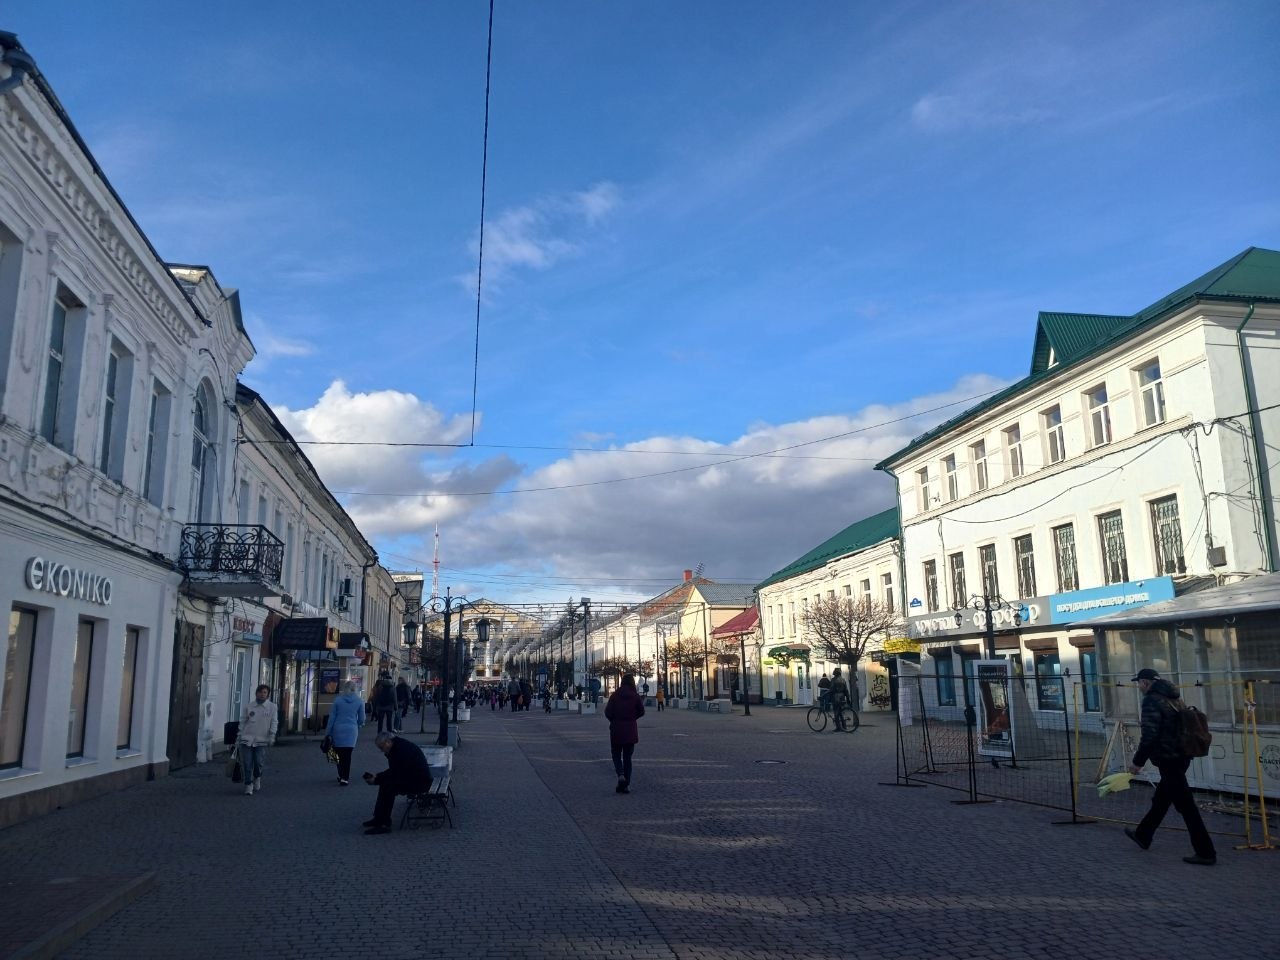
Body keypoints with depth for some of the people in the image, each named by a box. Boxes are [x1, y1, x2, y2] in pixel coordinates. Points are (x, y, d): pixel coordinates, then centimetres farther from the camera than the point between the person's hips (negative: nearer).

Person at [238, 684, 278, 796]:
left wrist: (272, 736, -8)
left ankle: (257, 778, 25)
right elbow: (243, 721, 11)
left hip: (261, 740, -1)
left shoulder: (272, 707, 5)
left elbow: (274, 722, 2)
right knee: (247, 764, -2)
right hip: (247, 739, 1)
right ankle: (248, 785, 9)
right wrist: (240, 735, 6)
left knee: (259, 763, -5)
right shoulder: (249, 706, 8)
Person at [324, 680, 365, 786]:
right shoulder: (359, 701, -2)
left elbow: (332, 717, -1)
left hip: (338, 730, 1)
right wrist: (358, 726, 26)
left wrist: (327, 732, 6)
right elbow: (362, 719, 5)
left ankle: (341, 776, 23)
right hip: (352, 730, 0)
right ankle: (345, 778, -3)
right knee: (347, 755, 3)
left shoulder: (337, 699, -3)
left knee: (339, 754, 14)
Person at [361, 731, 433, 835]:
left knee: (388, 786, -21)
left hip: (420, 782, -11)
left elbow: (395, 773, -20)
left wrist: (376, 780, -12)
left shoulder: (401, 749, -21)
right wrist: (376, 776, 8)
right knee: (385, 783, 8)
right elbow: (393, 771, 18)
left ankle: (383, 823, -13)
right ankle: (379, 819, 10)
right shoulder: (398, 746, 11)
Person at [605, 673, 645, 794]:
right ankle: (626, 784, 8)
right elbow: (641, 712, 1)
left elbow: (608, 712, -7)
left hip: (616, 730, -1)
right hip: (631, 730, 1)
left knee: (616, 755, 12)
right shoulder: (636, 696, -5)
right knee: (627, 757, 10)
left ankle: (621, 775, -13)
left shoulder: (614, 696, -7)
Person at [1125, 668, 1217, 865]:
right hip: (1181, 757, 10)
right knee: (1160, 800, 20)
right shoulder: (1171, 698, 12)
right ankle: (1143, 836, 34)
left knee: (1185, 805, -3)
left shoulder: (1151, 700, -15)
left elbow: (1149, 735, -21)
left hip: (1168, 760, -10)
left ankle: (1205, 852, 2)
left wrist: (1138, 762, -12)